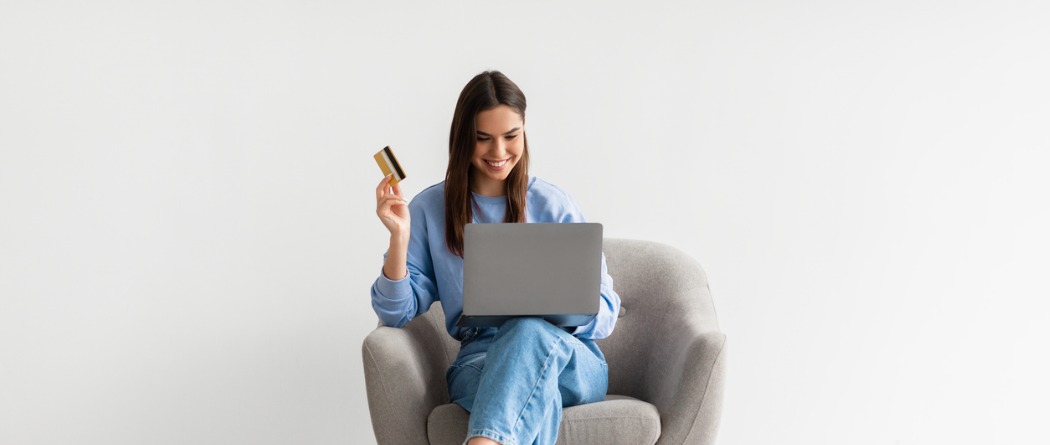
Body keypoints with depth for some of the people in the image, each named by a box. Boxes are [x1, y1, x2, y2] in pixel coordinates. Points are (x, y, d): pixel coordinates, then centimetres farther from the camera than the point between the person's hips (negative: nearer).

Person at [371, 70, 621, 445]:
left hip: (571, 363, 1)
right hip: (479, 361, 0)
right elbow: (397, 313, 1)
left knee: (530, 330, -37)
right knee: (536, 393, -38)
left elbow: (605, 314, 4)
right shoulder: (430, 209, 7)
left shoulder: (553, 206, 5)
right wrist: (399, 235, -13)